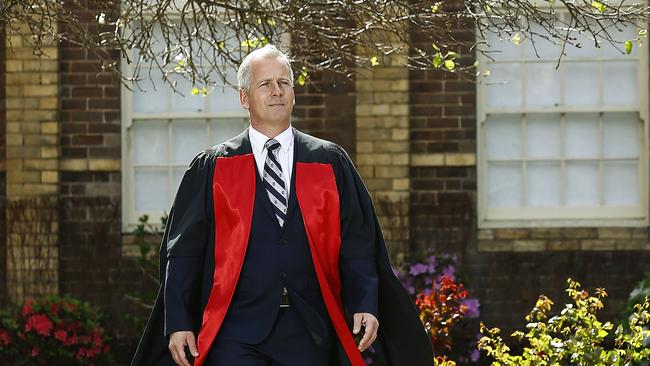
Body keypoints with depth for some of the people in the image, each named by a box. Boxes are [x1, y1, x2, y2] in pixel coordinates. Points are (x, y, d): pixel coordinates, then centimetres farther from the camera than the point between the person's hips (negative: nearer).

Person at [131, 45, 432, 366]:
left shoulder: (330, 163, 10)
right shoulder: (211, 168, 7)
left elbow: (356, 243, 6)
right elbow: (183, 252, 5)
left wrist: (364, 305, -8)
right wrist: (178, 324, -4)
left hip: (309, 331, 1)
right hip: (237, 334, -1)